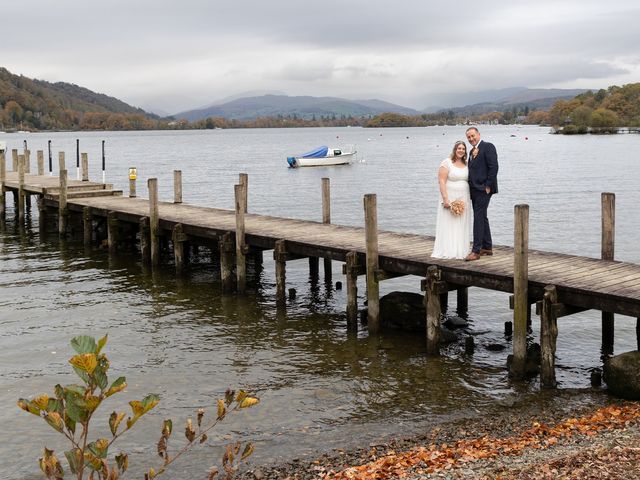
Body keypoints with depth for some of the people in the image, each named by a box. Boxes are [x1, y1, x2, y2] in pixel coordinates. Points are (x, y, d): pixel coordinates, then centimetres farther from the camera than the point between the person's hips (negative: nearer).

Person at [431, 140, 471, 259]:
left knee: (461, 226, 7)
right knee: (448, 225, -4)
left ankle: (460, 251, 12)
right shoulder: (447, 162, -6)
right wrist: (445, 199, -20)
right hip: (450, 199, -6)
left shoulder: (466, 164, 12)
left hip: (463, 199, 6)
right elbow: (442, 181, -12)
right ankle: (447, 252, -1)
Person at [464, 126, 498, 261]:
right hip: (474, 189, 9)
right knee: (482, 217, 14)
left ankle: (476, 250, -13)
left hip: (483, 189, -9)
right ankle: (487, 248, 22)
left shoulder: (488, 147, -7)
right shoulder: (472, 151, 19)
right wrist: (471, 188, 8)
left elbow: (493, 167, -14)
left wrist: (488, 186, -17)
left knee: (478, 217, -12)